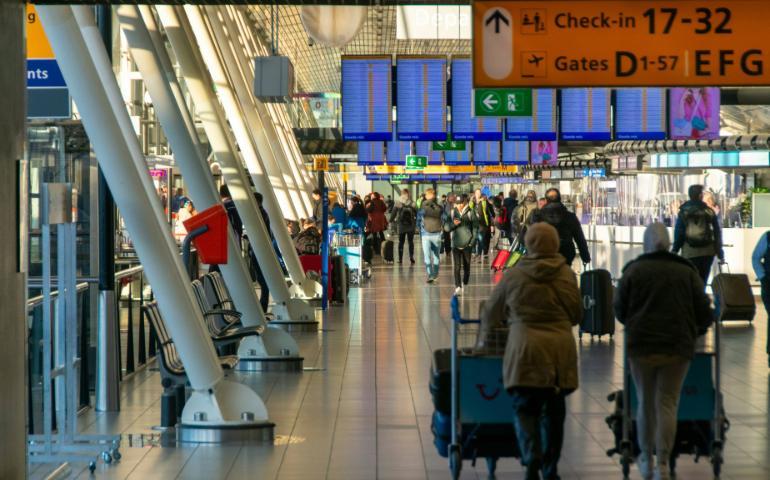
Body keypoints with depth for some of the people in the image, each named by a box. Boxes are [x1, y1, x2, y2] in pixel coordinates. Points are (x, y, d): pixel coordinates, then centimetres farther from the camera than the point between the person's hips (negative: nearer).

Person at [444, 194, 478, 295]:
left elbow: (475, 228, 0)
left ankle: (464, 284, 30)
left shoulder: (470, 212, -2)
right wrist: (453, 224, -15)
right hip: (456, 244, 1)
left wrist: (473, 241, -7)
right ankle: (458, 287, -11)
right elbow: (446, 228, 4)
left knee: (466, 266, 10)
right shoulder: (453, 212, 4)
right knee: (457, 266, -8)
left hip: (467, 244, -1)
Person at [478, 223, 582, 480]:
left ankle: (532, 456, -21)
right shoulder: (566, 274, 2)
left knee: (524, 407, 3)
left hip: (525, 347, -2)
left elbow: (491, 311, 12)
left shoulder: (514, 275, 0)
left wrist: (483, 340, 28)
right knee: (554, 409, 12)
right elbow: (576, 314, 10)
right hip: (560, 348, 2)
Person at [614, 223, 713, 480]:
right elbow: (704, 311, 2)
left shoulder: (633, 270, -1)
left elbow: (620, 310, 5)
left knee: (645, 403, 13)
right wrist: (693, 332, 22)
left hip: (641, 345, 0)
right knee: (667, 403, 2)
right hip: (678, 348, 0)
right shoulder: (687, 271, 1)